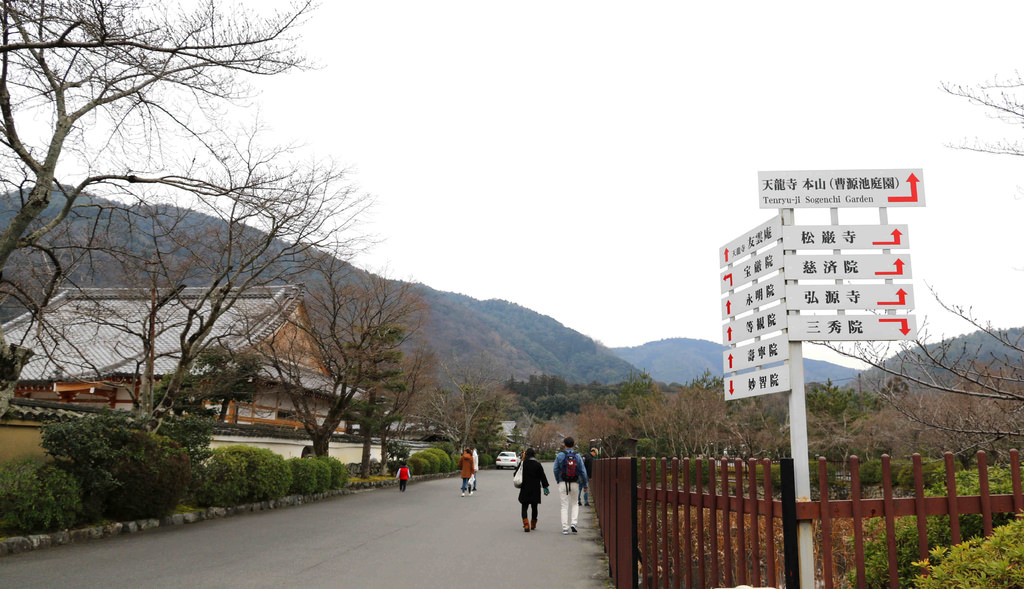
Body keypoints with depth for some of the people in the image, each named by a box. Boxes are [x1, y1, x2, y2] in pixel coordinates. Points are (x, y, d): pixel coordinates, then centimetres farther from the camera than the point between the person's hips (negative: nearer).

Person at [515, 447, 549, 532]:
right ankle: (533, 525, 26)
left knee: (524, 507, 3)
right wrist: (545, 487, 4)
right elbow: (543, 477, -3)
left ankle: (526, 525, -15)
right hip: (535, 489, 1)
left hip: (525, 489, -1)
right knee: (534, 507, 15)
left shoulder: (522, 464, -6)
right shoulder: (538, 465, -6)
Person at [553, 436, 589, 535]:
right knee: (575, 504, 17)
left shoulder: (560, 455, -3)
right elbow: (583, 471, 0)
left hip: (563, 483, -1)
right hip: (575, 484, 1)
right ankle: (574, 523, 2)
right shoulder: (577, 456, 0)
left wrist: (558, 481, 17)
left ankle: (565, 528, 0)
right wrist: (585, 485, 9)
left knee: (565, 505, 4)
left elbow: (556, 469, 0)